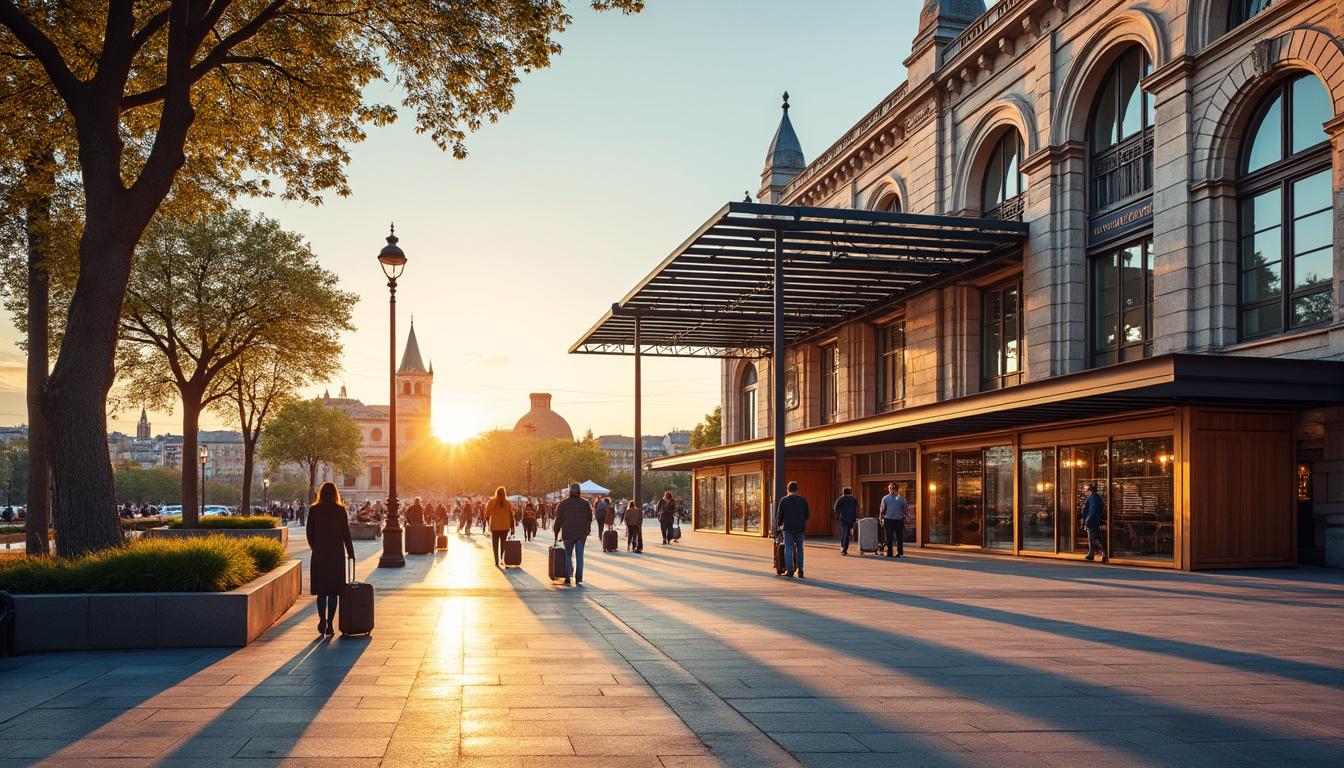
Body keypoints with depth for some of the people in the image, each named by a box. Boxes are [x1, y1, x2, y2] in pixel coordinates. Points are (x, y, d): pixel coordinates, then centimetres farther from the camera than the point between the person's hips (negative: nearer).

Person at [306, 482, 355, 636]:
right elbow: (346, 533, -3)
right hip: (336, 554, -1)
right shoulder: (340, 510, -5)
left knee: (321, 590, 9)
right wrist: (350, 553, 5)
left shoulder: (314, 510, -1)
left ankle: (322, 619, -10)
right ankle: (329, 625, 6)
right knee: (333, 591, 7)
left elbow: (309, 532, 1)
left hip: (319, 554, 1)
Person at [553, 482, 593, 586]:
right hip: (582, 534, 1)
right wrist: (588, 530, 22)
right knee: (579, 555, 8)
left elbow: (558, 520, -1)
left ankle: (568, 578, 2)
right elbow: (590, 518, 8)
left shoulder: (563, 504, -3)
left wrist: (556, 532, 8)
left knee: (568, 555, 10)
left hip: (568, 534, -1)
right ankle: (579, 578, 4)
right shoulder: (585, 504, 1)